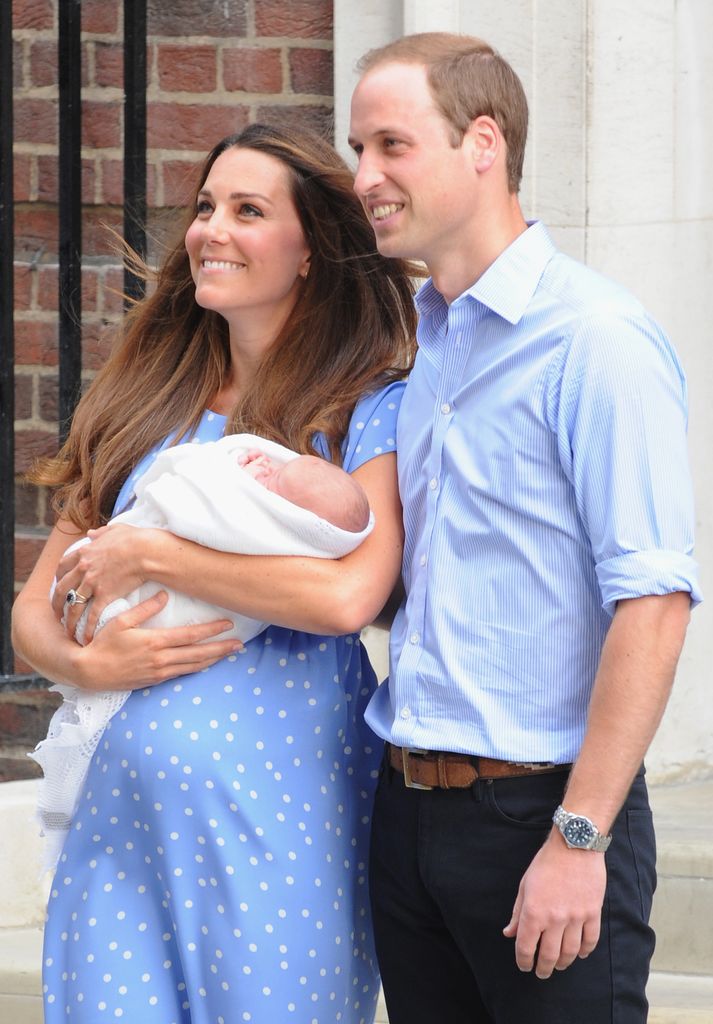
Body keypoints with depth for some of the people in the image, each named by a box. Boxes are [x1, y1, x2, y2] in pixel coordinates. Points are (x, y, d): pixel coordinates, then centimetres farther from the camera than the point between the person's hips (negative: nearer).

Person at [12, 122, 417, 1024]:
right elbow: (33, 612, 15)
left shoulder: (370, 410, -2)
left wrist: (144, 554, -10)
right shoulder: (143, 408, 14)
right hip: (124, 812, 4)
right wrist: (87, 664, -8)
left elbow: (348, 594, -19)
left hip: (277, 818, -4)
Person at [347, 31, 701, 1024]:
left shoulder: (594, 337, -12)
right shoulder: (406, 346, 12)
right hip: (407, 809, 7)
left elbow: (654, 601, -18)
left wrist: (579, 838, -20)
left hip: (535, 810, -7)